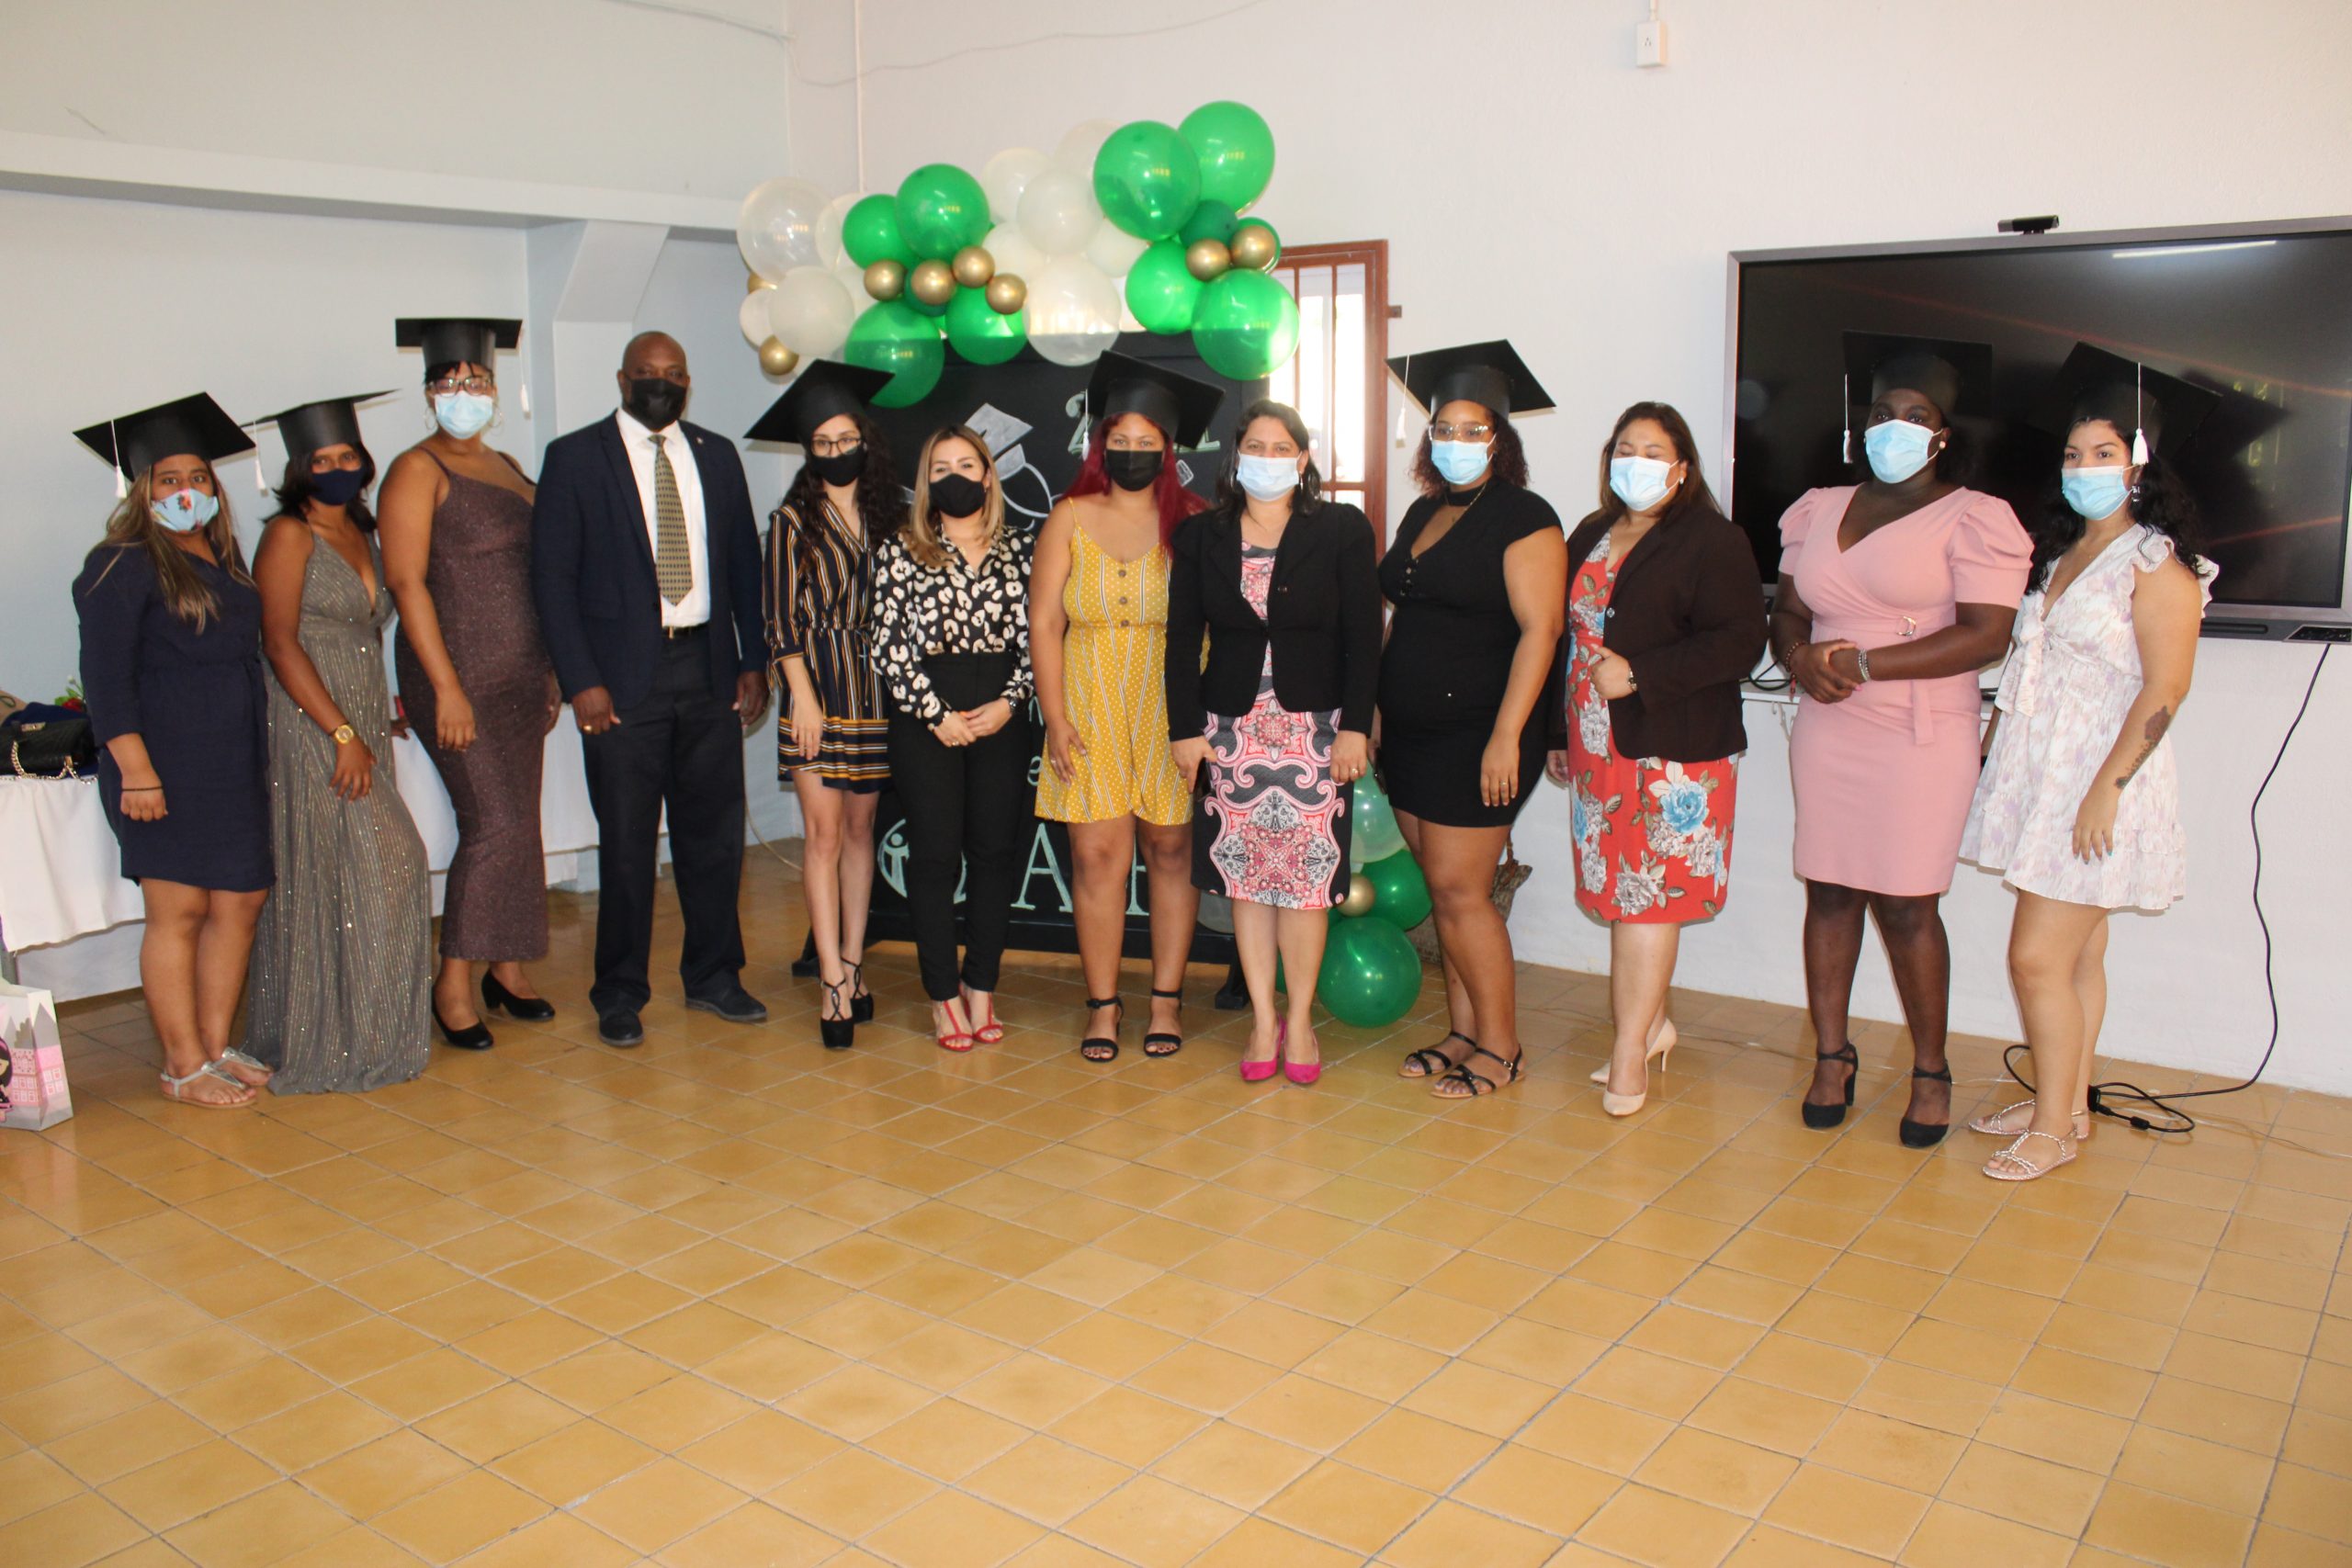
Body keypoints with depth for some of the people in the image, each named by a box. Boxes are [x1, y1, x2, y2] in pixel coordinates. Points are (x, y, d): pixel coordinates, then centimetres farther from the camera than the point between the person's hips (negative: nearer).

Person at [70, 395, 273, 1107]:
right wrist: (134, 768, -19)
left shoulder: (223, 557, 14)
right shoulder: (121, 565, -7)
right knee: (178, 912, -1)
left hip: (234, 766, 7)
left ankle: (216, 1046, 22)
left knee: (240, 902, 9)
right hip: (164, 768, -7)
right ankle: (183, 1067, 8)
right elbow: (106, 677, -11)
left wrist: (258, 754, 14)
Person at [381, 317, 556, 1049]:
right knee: (494, 823, -11)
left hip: (520, 674, 7)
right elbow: (406, 581, -12)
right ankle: (454, 982, 1)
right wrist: (446, 688, -18)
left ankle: (507, 968, 19)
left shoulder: (508, 468, 15)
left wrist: (547, 675, 15)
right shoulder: (418, 470, -6)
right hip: (458, 675, -7)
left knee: (517, 823, 8)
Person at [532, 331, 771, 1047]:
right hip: (624, 675, -3)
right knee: (627, 841, 2)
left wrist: (755, 661, 5)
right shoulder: (575, 457, 1)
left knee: (716, 830, 9)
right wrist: (581, 681, -10)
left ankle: (713, 975, 24)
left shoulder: (717, 455, 12)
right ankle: (620, 994, 16)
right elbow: (553, 576, -3)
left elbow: (745, 562, 13)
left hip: (709, 668, 4)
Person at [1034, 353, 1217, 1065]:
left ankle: (1166, 998, 16)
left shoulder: (1194, 523, 1)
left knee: (1171, 849, 4)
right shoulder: (1070, 518, 4)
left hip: (1170, 709, -1)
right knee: (1096, 853, -1)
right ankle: (1102, 1005, 10)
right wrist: (1055, 718, -4)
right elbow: (1044, 621, 2)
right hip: (1091, 712, 1)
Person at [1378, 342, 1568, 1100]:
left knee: (1460, 890, -6)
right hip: (1412, 732, 8)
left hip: (1478, 734, -7)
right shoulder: (1422, 513, 15)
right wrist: (1378, 710, 14)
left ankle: (1499, 1047, 7)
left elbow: (1539, 629, -16)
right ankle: (1463, 1033, 21)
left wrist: (1507, 736, -21)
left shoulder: (1523, 518, -9)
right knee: (1443, 889, 11)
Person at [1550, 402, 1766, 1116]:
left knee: (1647, 896, -4)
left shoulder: (1712, 541, -6)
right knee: (1620, 891, 10)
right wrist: (1559, 736, 16)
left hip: (1673, 752, -6)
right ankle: (1649, 1023, 24)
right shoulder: (1589, 537, 15)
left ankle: (1630, 1048, 4)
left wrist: (1638, 674, -19)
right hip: (1597, 749, 6)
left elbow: (1739, 642, -14)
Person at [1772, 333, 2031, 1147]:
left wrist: (1862, 664, -18)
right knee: (1829, 894, 5)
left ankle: (1931, 1072, 14)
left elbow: (1984, 635, -13)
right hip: (1825, 734, 5)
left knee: (1906, 905, -2)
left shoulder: (1974, 518, -3)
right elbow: (1787, 610, 16)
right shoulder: (1819, 508, 14)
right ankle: (1831, 1056, 17)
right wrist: (1802, 658, -7)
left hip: (1921, 738, -4)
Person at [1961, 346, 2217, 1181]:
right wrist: (1994, 740, 14)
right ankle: (2066, 1103, 23)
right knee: (2076, 955, 14)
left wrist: (2105, 789, -21)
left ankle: (2053, 1128, 5)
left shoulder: (2156, 564, -11)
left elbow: (2165, 690, -16)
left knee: (2038, 956, -7)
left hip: (2098, 784, -7)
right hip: (2040, 773, 7)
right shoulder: (2060, 550, 14)